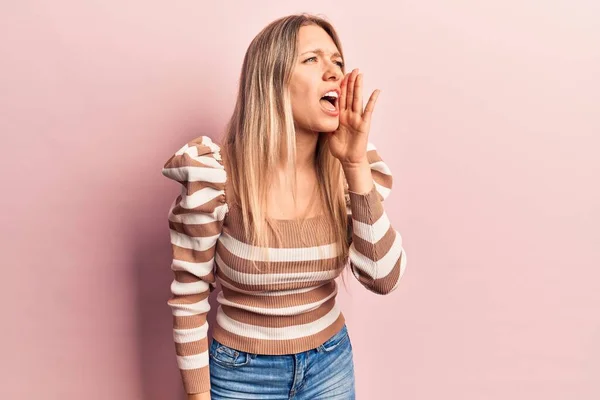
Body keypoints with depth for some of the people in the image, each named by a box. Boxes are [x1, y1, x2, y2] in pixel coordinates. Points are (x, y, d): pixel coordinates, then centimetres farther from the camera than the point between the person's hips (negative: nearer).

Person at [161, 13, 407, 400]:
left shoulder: (347, 170, -10)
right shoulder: (214, 177, -22)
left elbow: (384, 278, -17)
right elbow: (188, 299, -12)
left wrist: (357, 166, -24)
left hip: (331, 364, 4)